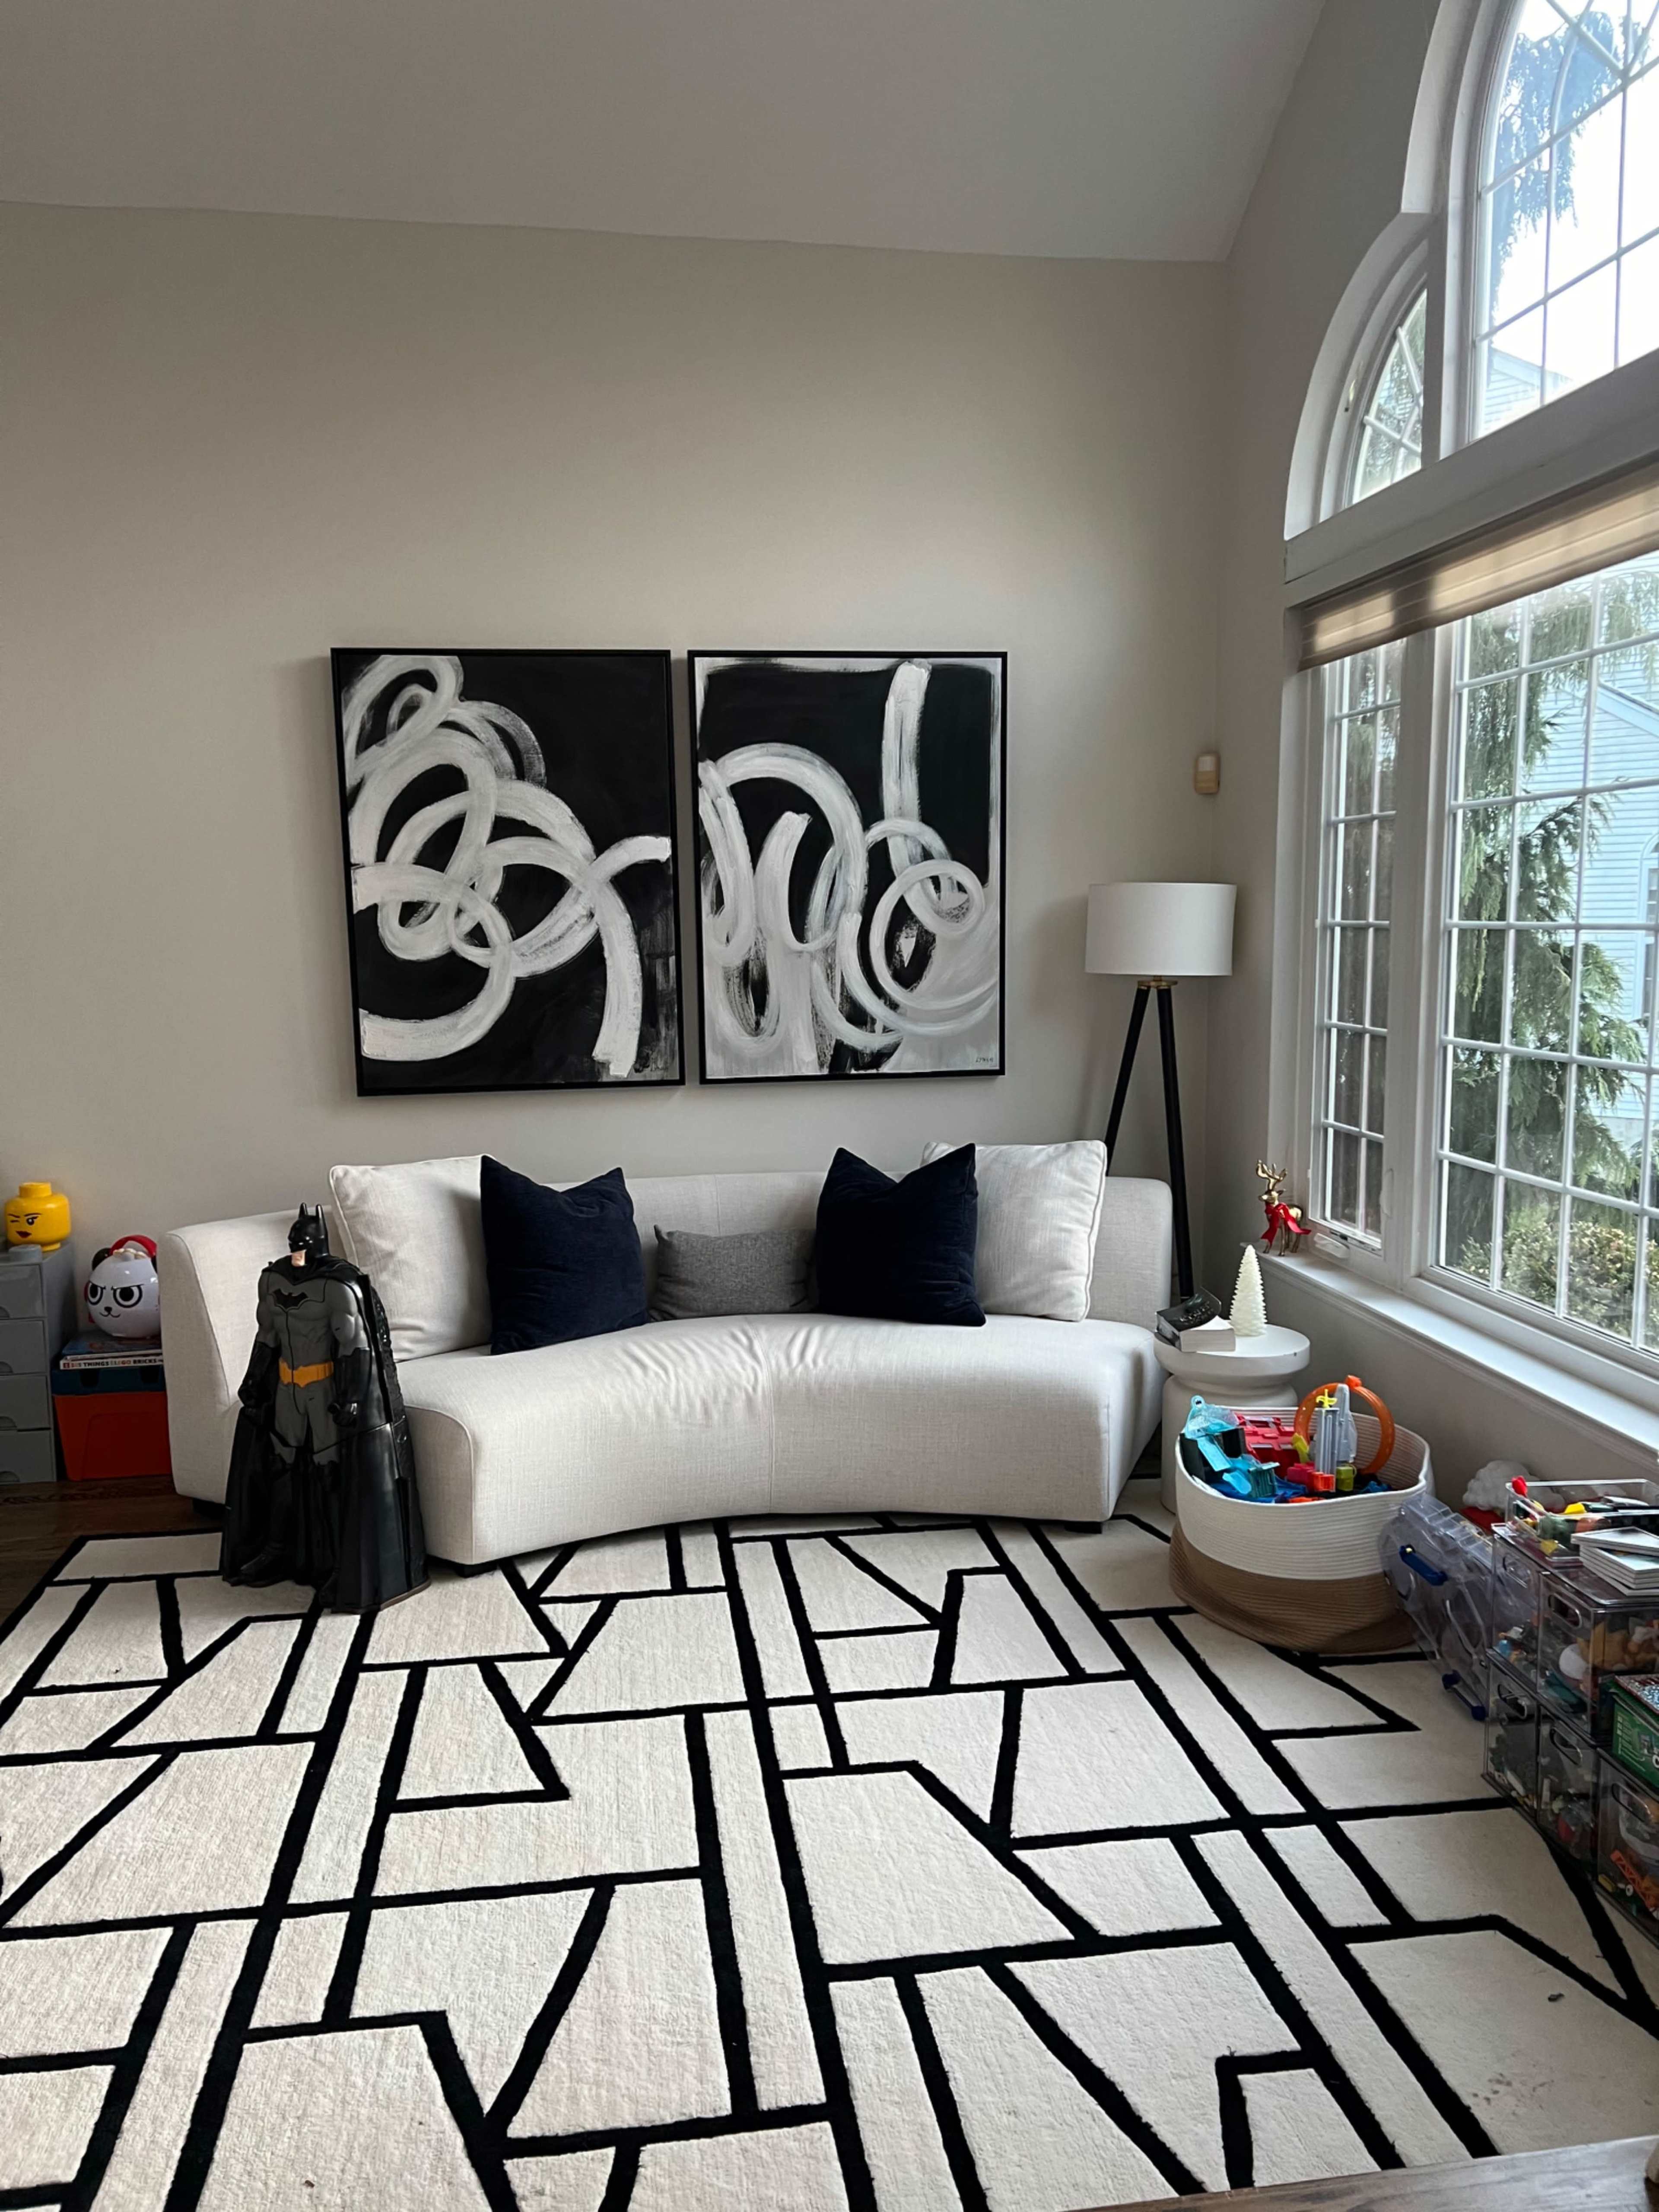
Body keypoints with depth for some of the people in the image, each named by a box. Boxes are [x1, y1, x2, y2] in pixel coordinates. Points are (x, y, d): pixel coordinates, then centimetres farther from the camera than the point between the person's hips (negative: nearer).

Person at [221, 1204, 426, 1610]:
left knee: (335, 1477, -1)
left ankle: (347, 1572, 9)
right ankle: (279, 1553, 34)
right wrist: (253, 1385, 15)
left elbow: (357, 1348, -19)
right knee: (282, 1468, 16)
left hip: (328, 1392, -6)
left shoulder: (340, 1286, -20)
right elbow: (267, 1336, 13)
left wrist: (351, 1399, -23)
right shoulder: (272, 1279, 1)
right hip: (286, 1390, 6)